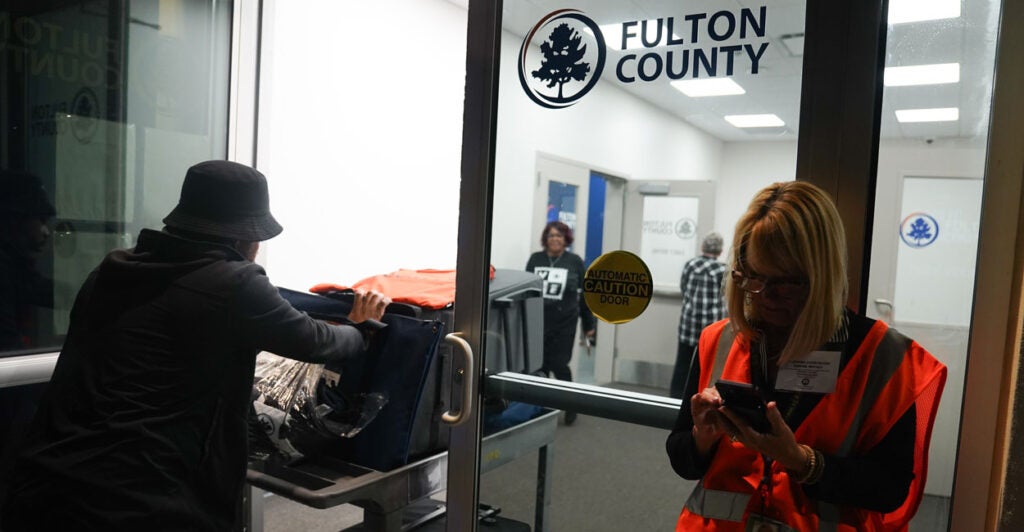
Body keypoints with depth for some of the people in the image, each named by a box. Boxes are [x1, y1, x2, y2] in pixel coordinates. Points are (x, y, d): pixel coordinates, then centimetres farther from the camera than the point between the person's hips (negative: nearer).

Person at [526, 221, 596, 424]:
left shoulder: (575, 262, 1)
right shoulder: (535, 259, 6)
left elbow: (584, 295, 4)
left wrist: (589, 324, 6)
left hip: (564, 323, -2)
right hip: (537, 321, 2)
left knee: (558, 364, -2)